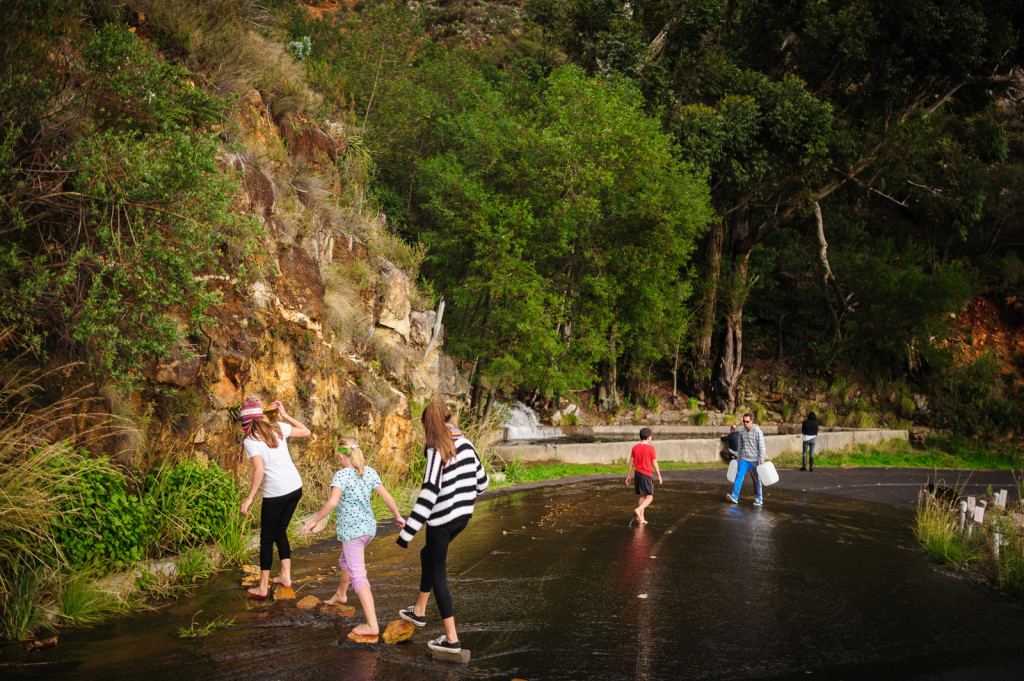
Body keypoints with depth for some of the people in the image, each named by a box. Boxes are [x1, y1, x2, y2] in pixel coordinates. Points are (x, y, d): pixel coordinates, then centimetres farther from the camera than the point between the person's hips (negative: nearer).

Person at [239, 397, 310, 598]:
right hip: (295, 487, 6)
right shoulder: (278, 428, 6)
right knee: (280, 532, 22)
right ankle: (286, 576, 21)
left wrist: (249, 498, -15)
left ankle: (263, 587, 12)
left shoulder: (250, 440, -9)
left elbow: (259, 470, -19)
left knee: (267, 539, 7)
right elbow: (306, 432, 19)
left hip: (275, 493, -6)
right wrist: (284, 415, 21)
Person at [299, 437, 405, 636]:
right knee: (345, 561, 33)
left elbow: (332, 502, -26)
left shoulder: (342, 475, -15)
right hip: (369, 528, 8)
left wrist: (314, 521, -18)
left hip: (352, 531, -8)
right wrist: (398, 516, 17)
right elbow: (387, 497, 3)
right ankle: (341, 594, 59)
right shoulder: (369, 472, 3)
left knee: (358, 577, -10)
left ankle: (372, 625, -18)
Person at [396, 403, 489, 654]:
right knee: (428, 555, 28)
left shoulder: (437, 451, -19)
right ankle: (419, 611, 40)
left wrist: (407, 532, -22)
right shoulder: (465, 443, 3)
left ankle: (451, 638, 5)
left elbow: (429, 493, -25)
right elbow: (481, 480, 12)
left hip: (442, 519, -8)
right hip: (463, 515, 8)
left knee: (438, 575, 4)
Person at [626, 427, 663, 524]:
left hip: (638, 473, 6)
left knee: (642, 496, 13)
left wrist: (629, 475, 13)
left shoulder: (635, 447, 5)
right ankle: (638, 509, -24)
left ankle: (641, 518, 7)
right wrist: (659, 476, 1)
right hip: (647, 474, -6)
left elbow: (631, 462, 7)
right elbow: (654, 463, -7)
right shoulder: (650, 448, -9)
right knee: (649, 497, 0)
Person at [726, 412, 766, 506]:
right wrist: (738, 457, 17)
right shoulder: (742, 432, 5)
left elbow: (762, 447, -10)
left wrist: (761, 460, -13)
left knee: (756, 480, 6)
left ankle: (758, 498, 18)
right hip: (743, 459, 4)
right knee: (739, 476, -11)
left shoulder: (758, 432, -10)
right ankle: (734, 496, -19)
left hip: (754, 460, -4)